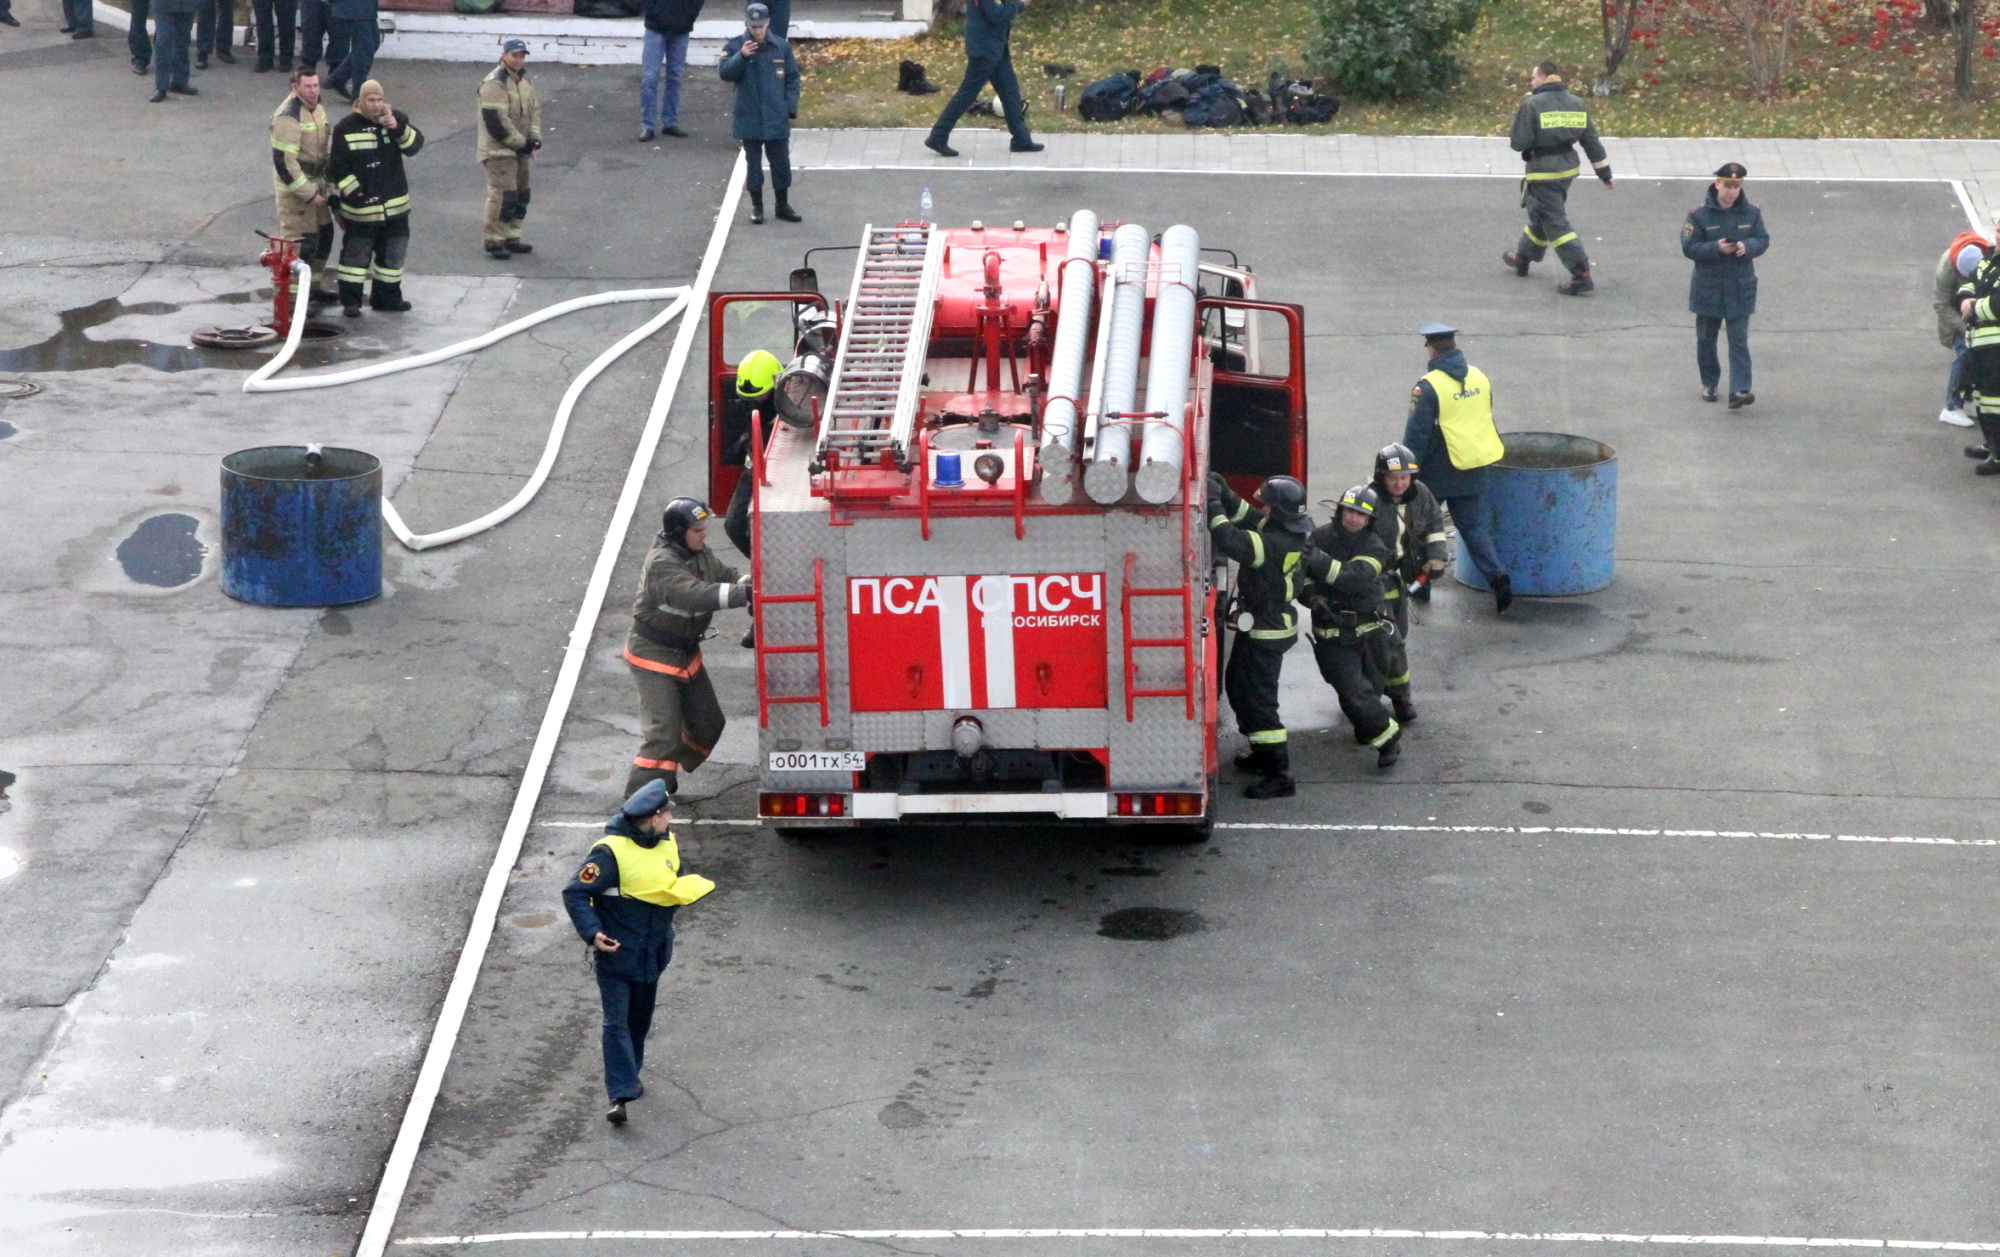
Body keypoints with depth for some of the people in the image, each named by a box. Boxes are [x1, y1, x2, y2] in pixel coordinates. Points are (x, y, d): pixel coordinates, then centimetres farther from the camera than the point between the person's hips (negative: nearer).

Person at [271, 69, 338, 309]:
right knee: (302, 241, -7)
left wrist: (327, 180, 19)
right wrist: (308, 194, -23)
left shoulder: (317, 108, 7)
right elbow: (283, 161, -26)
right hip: (294, 189, -9)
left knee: (324, 233, 18)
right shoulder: (288, 117, -23)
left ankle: (314, 287, 33)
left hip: (316, 184, 9)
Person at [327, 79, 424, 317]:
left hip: (395, 205, 4)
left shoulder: (397, 118, 3)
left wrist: (399, 129, -24)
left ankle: (386, 297, 27)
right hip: (361, 208, -4)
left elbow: (415, 146, -7)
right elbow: (337, 167, -7)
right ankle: (350, 301, 8)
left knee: (393, 252, 14)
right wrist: (354, 192, -13)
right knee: (356, 253, 0)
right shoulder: (346, 128, -9)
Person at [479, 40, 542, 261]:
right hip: (498, 150, -9)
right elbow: (496, 121, -23)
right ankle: (494, 242, -5)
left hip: (519, 149, 9)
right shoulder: (494, 83, -18)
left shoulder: (524, 80, 13)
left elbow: (534, 109, 17)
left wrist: (534, 137, 1)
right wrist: (520, 143, -17)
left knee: (520, 194, 15)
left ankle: (512, 238, 25)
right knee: (502, 195, -12)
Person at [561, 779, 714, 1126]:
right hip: (617, 953, -7)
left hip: (653, 951, 7)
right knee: (617, 1022, -8)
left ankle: (630, 1075, 36)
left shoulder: (669, 843, 1)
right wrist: (592, 932, -30)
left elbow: (675, 884, 18)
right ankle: (620, 1094, -10)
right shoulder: (610, 852, -22)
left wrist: (690, 889, -5)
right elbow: (575, 894, -20)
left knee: (641, 1018, 19)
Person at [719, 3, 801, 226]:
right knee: (753, 162, 8)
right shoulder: (734, 47, -4)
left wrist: (790, 107, -3)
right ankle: (756, 206, 19)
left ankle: (783, 205, 20)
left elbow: (792, 79, 6)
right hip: (749, 119, -1)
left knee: (781, 162, 8)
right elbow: (725, 74, -14)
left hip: (777, 119, 1)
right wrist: (741, 57, -29)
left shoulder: (782, 47, 1)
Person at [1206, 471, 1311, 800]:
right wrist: (1223, 493, 0)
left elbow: (1229, 541, -36)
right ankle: (1265, 753, 39)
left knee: (1257, 699, -7)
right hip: (1269, 622, 10)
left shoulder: (1277, 543, -29)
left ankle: (1279, 776, -6)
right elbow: (1249, 518, 12)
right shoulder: (1295, 527, 0)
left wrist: (1213, 503, -26)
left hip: (1265, 632, -10)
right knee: (1238, 685, 26)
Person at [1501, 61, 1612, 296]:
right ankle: (1523, 258, 45)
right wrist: (1605, 174, 16)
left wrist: (1512, 134, 6)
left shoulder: (1532, 104, -14)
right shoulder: (1577, 104, 6)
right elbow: (1592, 143, 9)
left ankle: (1581, 275, -12)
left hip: (1543, 171, -8)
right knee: (1541, 215, 25)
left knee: (1555, 223, -5)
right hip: (1568, 167, 8)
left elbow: (1519, 142, -16)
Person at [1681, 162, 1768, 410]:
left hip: (1740, 289, 0)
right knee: (1706, 338, 13)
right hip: (1708, 288, 0)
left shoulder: (1751, 213, 0)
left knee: (1739, 340, -5)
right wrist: (1716, 248, -25)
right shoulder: (1699, 214, -8)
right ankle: (1709, 383, 31)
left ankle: (1739, 390, -11)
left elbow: (1763, 240, 3)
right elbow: (1689, 247, -10)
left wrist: (1747, 247, -19)